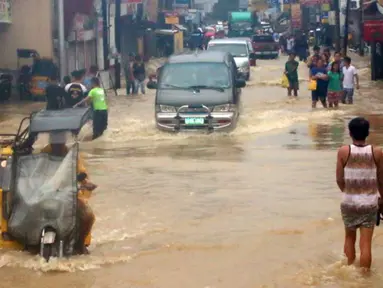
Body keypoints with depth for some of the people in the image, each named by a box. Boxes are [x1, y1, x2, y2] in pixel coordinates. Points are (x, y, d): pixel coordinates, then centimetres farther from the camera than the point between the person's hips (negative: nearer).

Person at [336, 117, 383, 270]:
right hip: (369, 203, -1)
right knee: (365, 243, 1)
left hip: (349, 202, 1)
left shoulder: (343, 151, -9)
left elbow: (339, 180, -3)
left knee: (350, 237, 22)